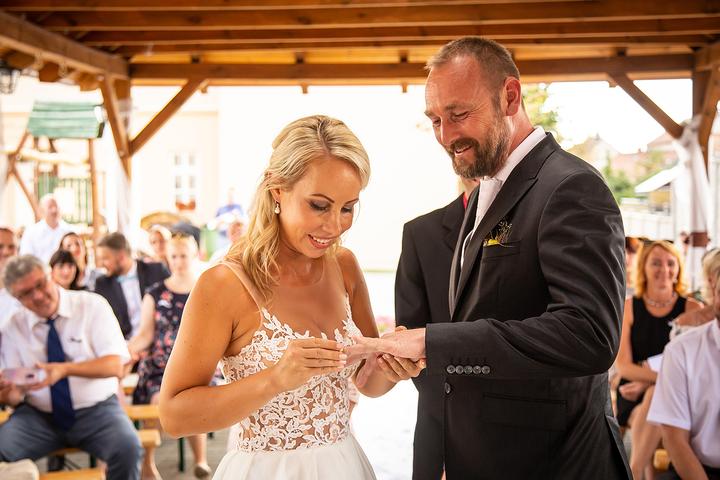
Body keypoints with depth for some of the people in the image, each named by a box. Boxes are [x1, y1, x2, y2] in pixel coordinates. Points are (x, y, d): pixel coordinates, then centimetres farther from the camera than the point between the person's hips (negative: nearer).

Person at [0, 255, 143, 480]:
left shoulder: (93, 305, -3)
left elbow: (115, 366, -11)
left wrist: (65, 369, -27)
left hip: (96, 410, -2)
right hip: (38, 416, 2)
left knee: (127, 448, -31)